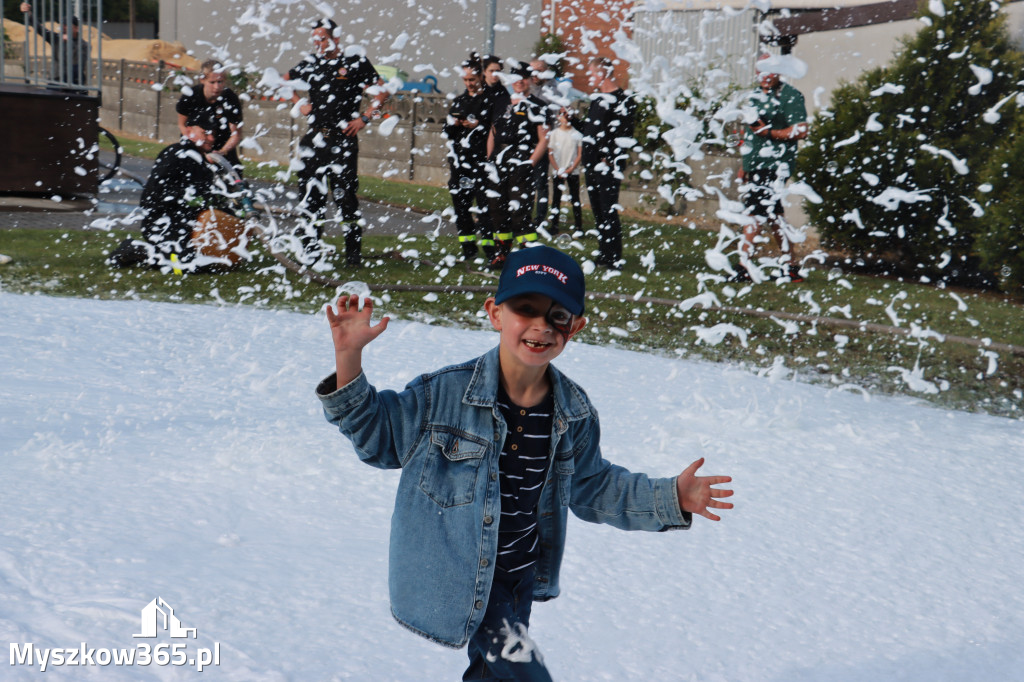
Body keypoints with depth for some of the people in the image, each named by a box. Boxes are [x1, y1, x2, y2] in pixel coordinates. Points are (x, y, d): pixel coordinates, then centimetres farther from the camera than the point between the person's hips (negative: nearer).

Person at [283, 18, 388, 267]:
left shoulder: (355, 61, -3)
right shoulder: (310, 63, 11)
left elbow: (381, 91, 1)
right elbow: (287, 82, 29)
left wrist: (364, 118, -6)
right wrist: (299, 103, 15)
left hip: (343, 138, -5)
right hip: (315, 137, 5)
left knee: (345, 194, -5)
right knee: (311, 193, 6)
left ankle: (354, 251, 3)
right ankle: (311, 249, 15)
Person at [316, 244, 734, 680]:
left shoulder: (575, 414, -5)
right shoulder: (443, 395, -19)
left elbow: (591, 488, 10)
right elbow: (377, 435, -6)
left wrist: (669, 499, 2)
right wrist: (348, 359, -20)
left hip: (525, 577, 6)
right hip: (461, 580, -6)